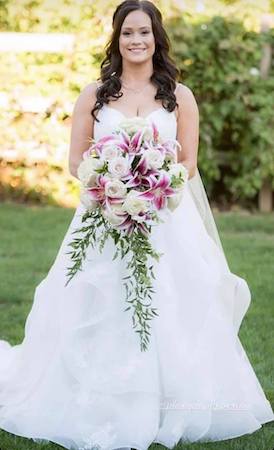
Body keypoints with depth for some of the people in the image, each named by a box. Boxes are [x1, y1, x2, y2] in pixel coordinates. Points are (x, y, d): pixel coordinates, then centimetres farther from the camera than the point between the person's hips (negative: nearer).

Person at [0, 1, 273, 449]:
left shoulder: (179, 96, 7)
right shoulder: (94, 94, 7)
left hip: (166, 218, 0)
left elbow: (188, 164, 6)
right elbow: (76, 160, 6)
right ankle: (102, 409, 9)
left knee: (168, 317, -3)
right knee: (101, 318, -3)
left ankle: (165, 409, 10)